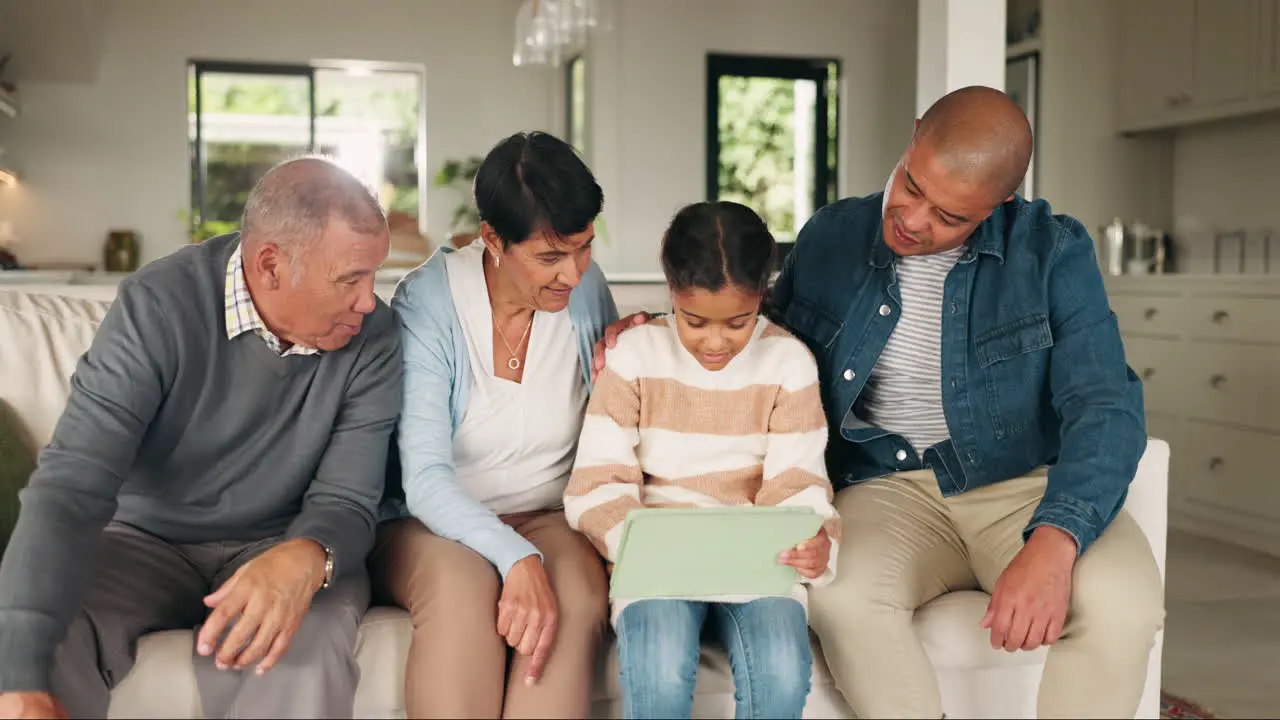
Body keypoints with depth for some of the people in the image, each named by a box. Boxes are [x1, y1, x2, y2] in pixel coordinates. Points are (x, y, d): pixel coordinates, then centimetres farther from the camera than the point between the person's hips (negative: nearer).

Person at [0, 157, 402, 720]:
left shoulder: (373, 341, -14)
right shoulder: (157, 306, -20)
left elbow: (348, 501, -13)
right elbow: (72, 485, -27)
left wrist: (307, 558, -40)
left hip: (281, 548, 0)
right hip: (144, 540, 0)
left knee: (303, 655, -34)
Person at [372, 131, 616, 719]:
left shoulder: (586, 287, -2)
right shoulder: (427, 303, -14)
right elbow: (425, 478, -22)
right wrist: (516, 557, -38)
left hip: (547, 518, 3)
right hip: (432, 523, -2)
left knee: (578, 591, -32)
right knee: (463, 584, -37)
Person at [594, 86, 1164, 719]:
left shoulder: (1052, 252, -4)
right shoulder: (830, 240, 4)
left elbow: (1104, 407, -13)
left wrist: (1053, 542, -31)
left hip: (1025, 485, -1)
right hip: (888, 486, 1)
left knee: (1122, 601, -31)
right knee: (841, 595, -32)